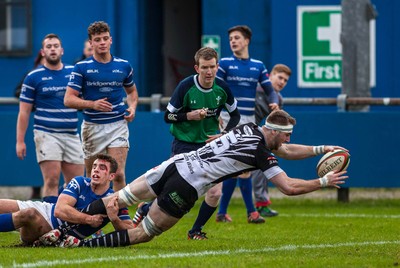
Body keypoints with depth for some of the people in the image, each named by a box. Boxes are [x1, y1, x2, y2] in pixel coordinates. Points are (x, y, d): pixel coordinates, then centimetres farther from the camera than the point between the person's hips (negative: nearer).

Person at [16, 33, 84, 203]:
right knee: (52, 180, -14)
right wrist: (20, 141, -3)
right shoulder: (33, 77, 2)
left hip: (71, 135, 4)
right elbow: (24, 112, 2)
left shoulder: (74, 72, 10)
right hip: (46, 134, -4)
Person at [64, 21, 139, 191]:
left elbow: (131, 90, 23)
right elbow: (68, 99, -6)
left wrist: (132, 107, 2)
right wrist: (93, 104, -19)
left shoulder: (124, 66, 5)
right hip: (92, 126, 0)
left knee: (118, 174, -13)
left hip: (118, 125, 0)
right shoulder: (82, 67, -3)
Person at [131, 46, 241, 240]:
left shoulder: (222, 88, -5)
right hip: (184, 144, -3)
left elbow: (235, 115, 10)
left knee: (215, 192, -9)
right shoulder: (185, 86, -15)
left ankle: (196, 231, 13)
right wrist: (189, 116, -23)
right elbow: (168, 116, -7)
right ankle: (145, 210, 24)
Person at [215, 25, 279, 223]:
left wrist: (274, 103, -11)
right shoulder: (225, 64, -1)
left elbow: (270, 90, 11)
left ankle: (222, 212, 10)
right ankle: (251, 212, -6)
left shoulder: (258, 66, 10)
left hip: (249, 119, 4)